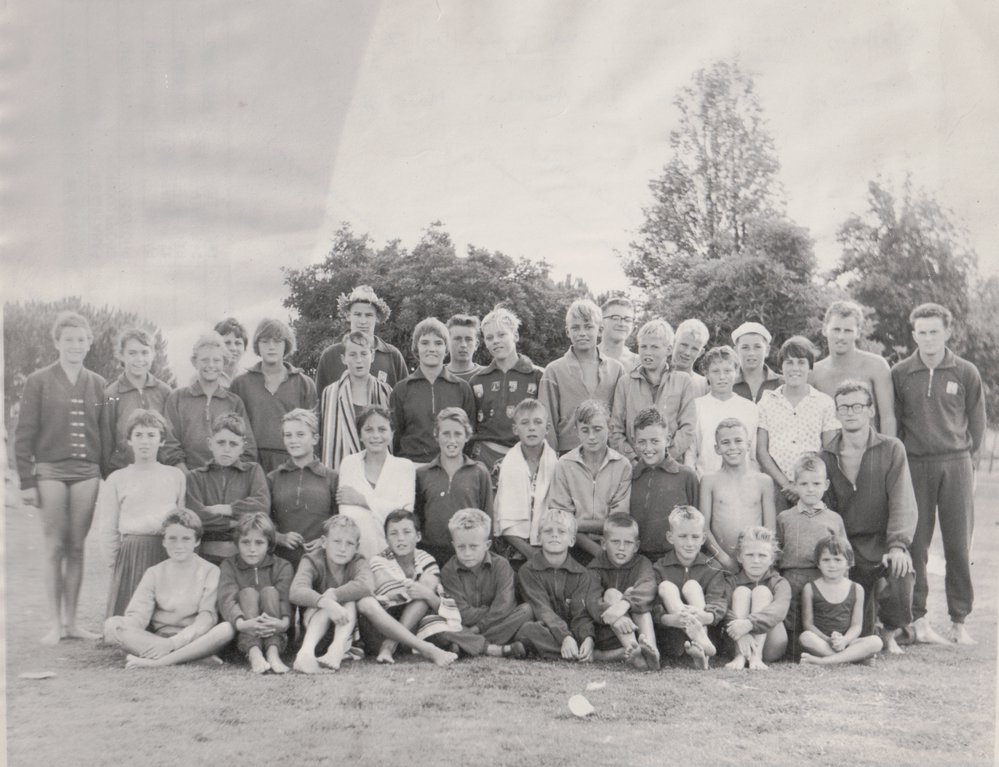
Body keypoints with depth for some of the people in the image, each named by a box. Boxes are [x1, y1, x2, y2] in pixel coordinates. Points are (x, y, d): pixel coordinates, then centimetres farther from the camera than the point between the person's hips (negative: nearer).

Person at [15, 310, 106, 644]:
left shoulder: (97, 384, 10)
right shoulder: (39, 381, 1)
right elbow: (24, 435, 0)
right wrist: (26, 481, -5)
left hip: (87, 473, 3)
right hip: (50, 470, -2)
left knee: (77, 548, 5)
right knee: (55, 547, 0)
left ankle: (71, 621, 12)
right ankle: (54, 623, 7)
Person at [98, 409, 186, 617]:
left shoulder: (176, 476, 10)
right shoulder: (117, 479, 9)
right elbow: (107, 528, 10)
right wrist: (115, 561, 6)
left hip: (170, 552, 0)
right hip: (132, 552, 0)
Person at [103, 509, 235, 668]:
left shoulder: (210, 572, 3)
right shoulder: (155, 573, 11)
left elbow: (207, 618, -8)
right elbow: (139, 613, -1)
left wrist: (173, 643, -23)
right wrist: (126, 628, -26)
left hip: (193, 641, -2)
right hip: (155, 640, 3)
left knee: (226, 629, -32)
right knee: (111, 624, -21)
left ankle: (153, 662, -33)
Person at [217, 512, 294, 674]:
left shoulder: (282, 567, 4)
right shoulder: (229, 565, 4)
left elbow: (286, 598, -15)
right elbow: (227, 599, -16)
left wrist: (284, 622, -39)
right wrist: (241, 623, -39)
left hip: (274, 635, 0)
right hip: (242, 636, 0)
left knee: (269, 591, -20)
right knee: (248, 593, -21)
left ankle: (273, 652, -40)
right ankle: (253, 653, -43)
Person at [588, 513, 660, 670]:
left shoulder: (642, 564, 4)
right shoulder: (596, 568, 2)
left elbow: (647, 588, -22)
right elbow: (590, 599, -19)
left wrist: (624, 603, -44)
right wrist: (609, 615, -42)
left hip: (637, 632, 1)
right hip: (604, 638, -1)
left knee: (633, 593, -19)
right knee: (611, 593, -22)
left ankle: (651, 648, -43)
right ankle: (632, 650, -46)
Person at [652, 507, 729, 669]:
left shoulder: (713, 569, 6)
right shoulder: (659, 568, 4)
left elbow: (719, 605, -12)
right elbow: (654, 608, -10)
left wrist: (705, 617, -37)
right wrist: (672, 619, -35)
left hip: (709, 630, 0)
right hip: (671, 636, 0)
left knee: (691, 585, -16)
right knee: (666, 586, -19)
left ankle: (700, 641, -38)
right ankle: (702, 643, -40)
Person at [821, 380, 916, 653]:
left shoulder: (891, 449, 0)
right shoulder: (826, 457, 6)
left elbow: (903, 503, -9)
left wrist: (898, 545, -23)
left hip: (882, 541, -1)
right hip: (847, 547, 1)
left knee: (901, 575, -34)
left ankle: (890, 633, -1)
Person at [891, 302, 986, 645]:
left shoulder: (966, 373, 4)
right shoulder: (899, 373, 3)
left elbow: (977, 421, 10)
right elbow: (892, 422, 8)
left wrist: (966, 459, 10)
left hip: (956, 466, 0)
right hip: (914, 466, 0)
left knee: (959, 545, 2)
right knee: (915, 544, 0)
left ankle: (959, 620, 10)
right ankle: (918, 617, 8)